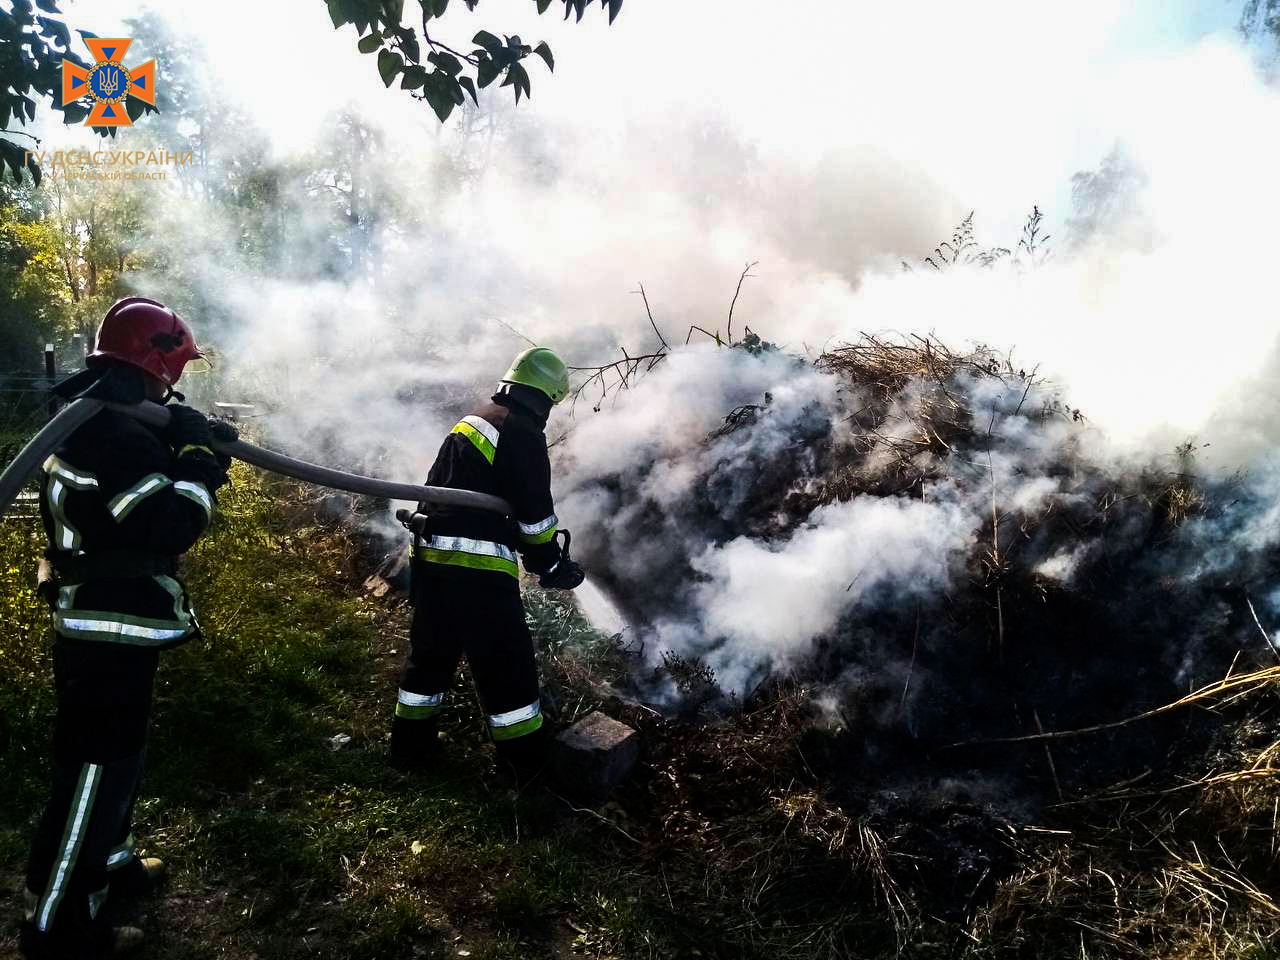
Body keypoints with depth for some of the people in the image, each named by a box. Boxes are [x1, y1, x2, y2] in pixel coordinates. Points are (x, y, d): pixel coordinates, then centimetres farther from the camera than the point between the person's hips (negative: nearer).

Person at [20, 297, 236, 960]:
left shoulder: (87, 417, 9)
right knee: (94, 767, 0)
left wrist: (190, 448, 7)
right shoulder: (114, 435, -25)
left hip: (98, 623, 11)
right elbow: (174, 525, -26)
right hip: (109, 631, -11)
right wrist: (196, 454, -15)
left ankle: (108, 864, 42)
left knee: (114, 753, 24)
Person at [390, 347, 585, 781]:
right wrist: (552, 565, 4)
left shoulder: (471, 422, 18)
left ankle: (411, 747, 33)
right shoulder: (523, 432, -9)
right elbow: (535, 512, -11)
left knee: (430, 652, 21)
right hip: (478, 566, -9)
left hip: (431, 556, 9)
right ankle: (530, 766, 11)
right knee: (506, 665, 1)